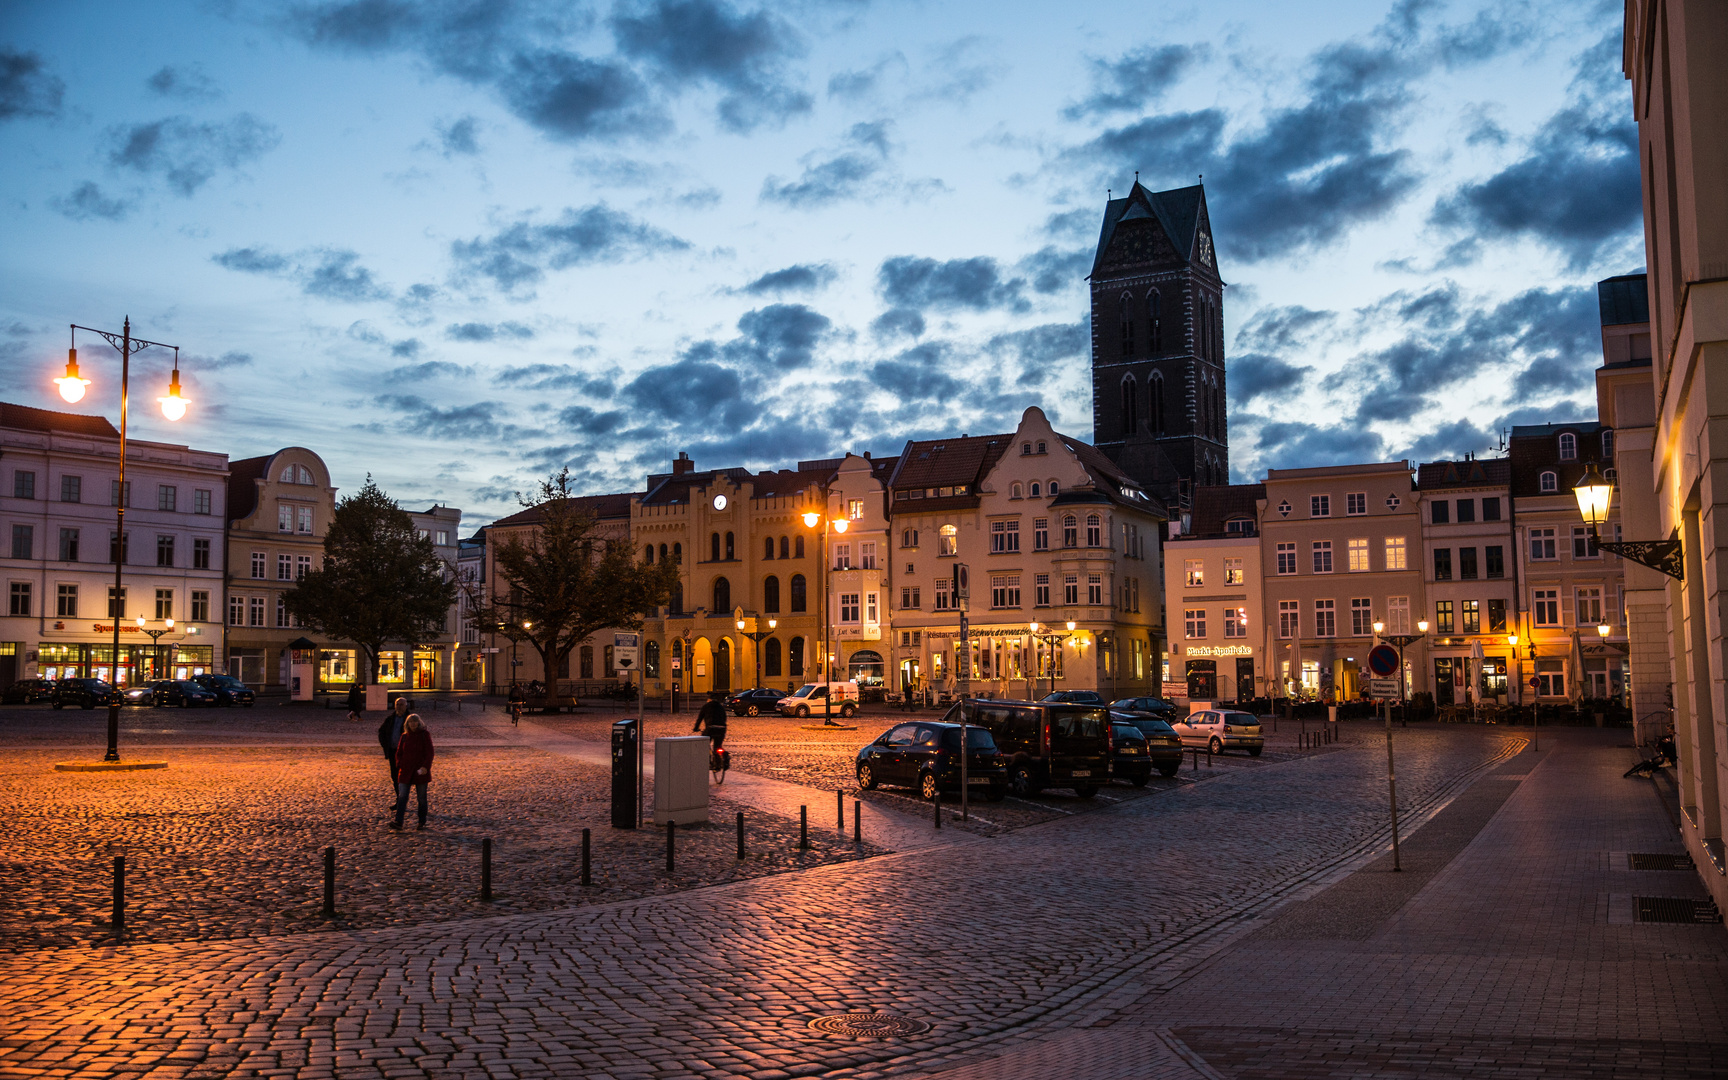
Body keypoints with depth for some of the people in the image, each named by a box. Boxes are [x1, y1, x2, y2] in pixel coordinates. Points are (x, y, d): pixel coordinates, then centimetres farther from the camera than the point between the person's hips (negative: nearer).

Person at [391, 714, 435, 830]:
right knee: (402, 796, -6)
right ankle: (398, 822, -11)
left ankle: (422, 822, 15)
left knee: (421, 798, 5)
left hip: (421, 771, -3)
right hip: (406, 771, 3)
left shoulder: (425, 735, -2)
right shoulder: (405, 736, 8)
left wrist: (426, 766, -17)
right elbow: (399, 753, 14)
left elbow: (429, 753, -6)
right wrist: (400, 766, 0)